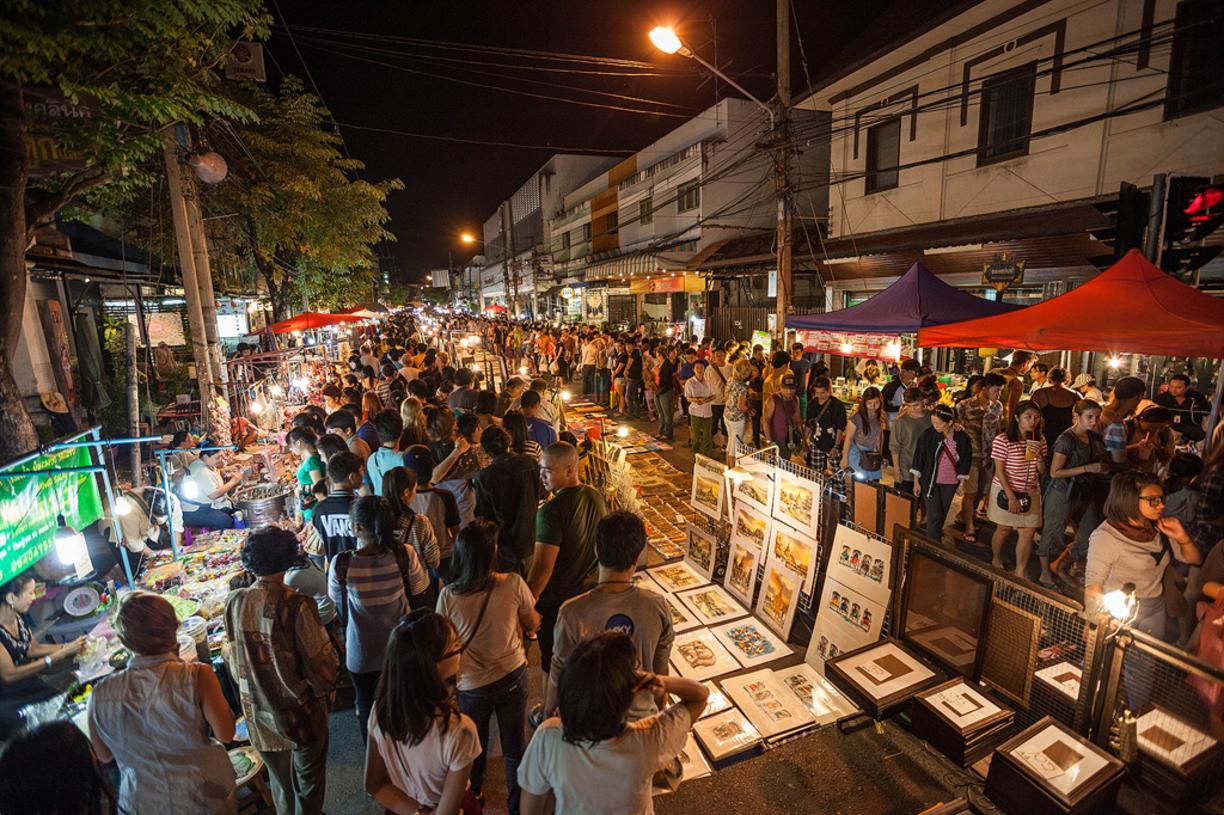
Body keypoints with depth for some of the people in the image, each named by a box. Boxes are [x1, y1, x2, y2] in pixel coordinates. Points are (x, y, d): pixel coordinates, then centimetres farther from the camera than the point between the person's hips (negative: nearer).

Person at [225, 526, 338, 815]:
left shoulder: (234, 602, -12)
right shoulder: (296, 606, -28)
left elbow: (234, 662, 2)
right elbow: (321, 665, -20)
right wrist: (324, 687, 1)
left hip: (258, 713, 5)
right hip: (301, 712, -5)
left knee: (280, 782, 26)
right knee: (308, 780, 19)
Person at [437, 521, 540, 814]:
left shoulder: (448, 595, -24)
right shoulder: (513, 584, -24)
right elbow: (533, 625, -7)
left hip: (472, 685, 1)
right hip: (513, 677, -1)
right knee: (514, 748, 21)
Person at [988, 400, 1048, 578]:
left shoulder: (1039, 441, 3)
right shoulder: (1002, 440, -14)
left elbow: (1042, 471, 4)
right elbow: (999, 471, -13)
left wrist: (1038, 455, -16)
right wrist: (1011, 496, -16)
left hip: (1030, 493, 4)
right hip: (1005, 491, -4)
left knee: (1028, 533, -1)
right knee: (1004, 528, 10)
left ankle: (1020, 572, 11)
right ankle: (996, 560, 34)